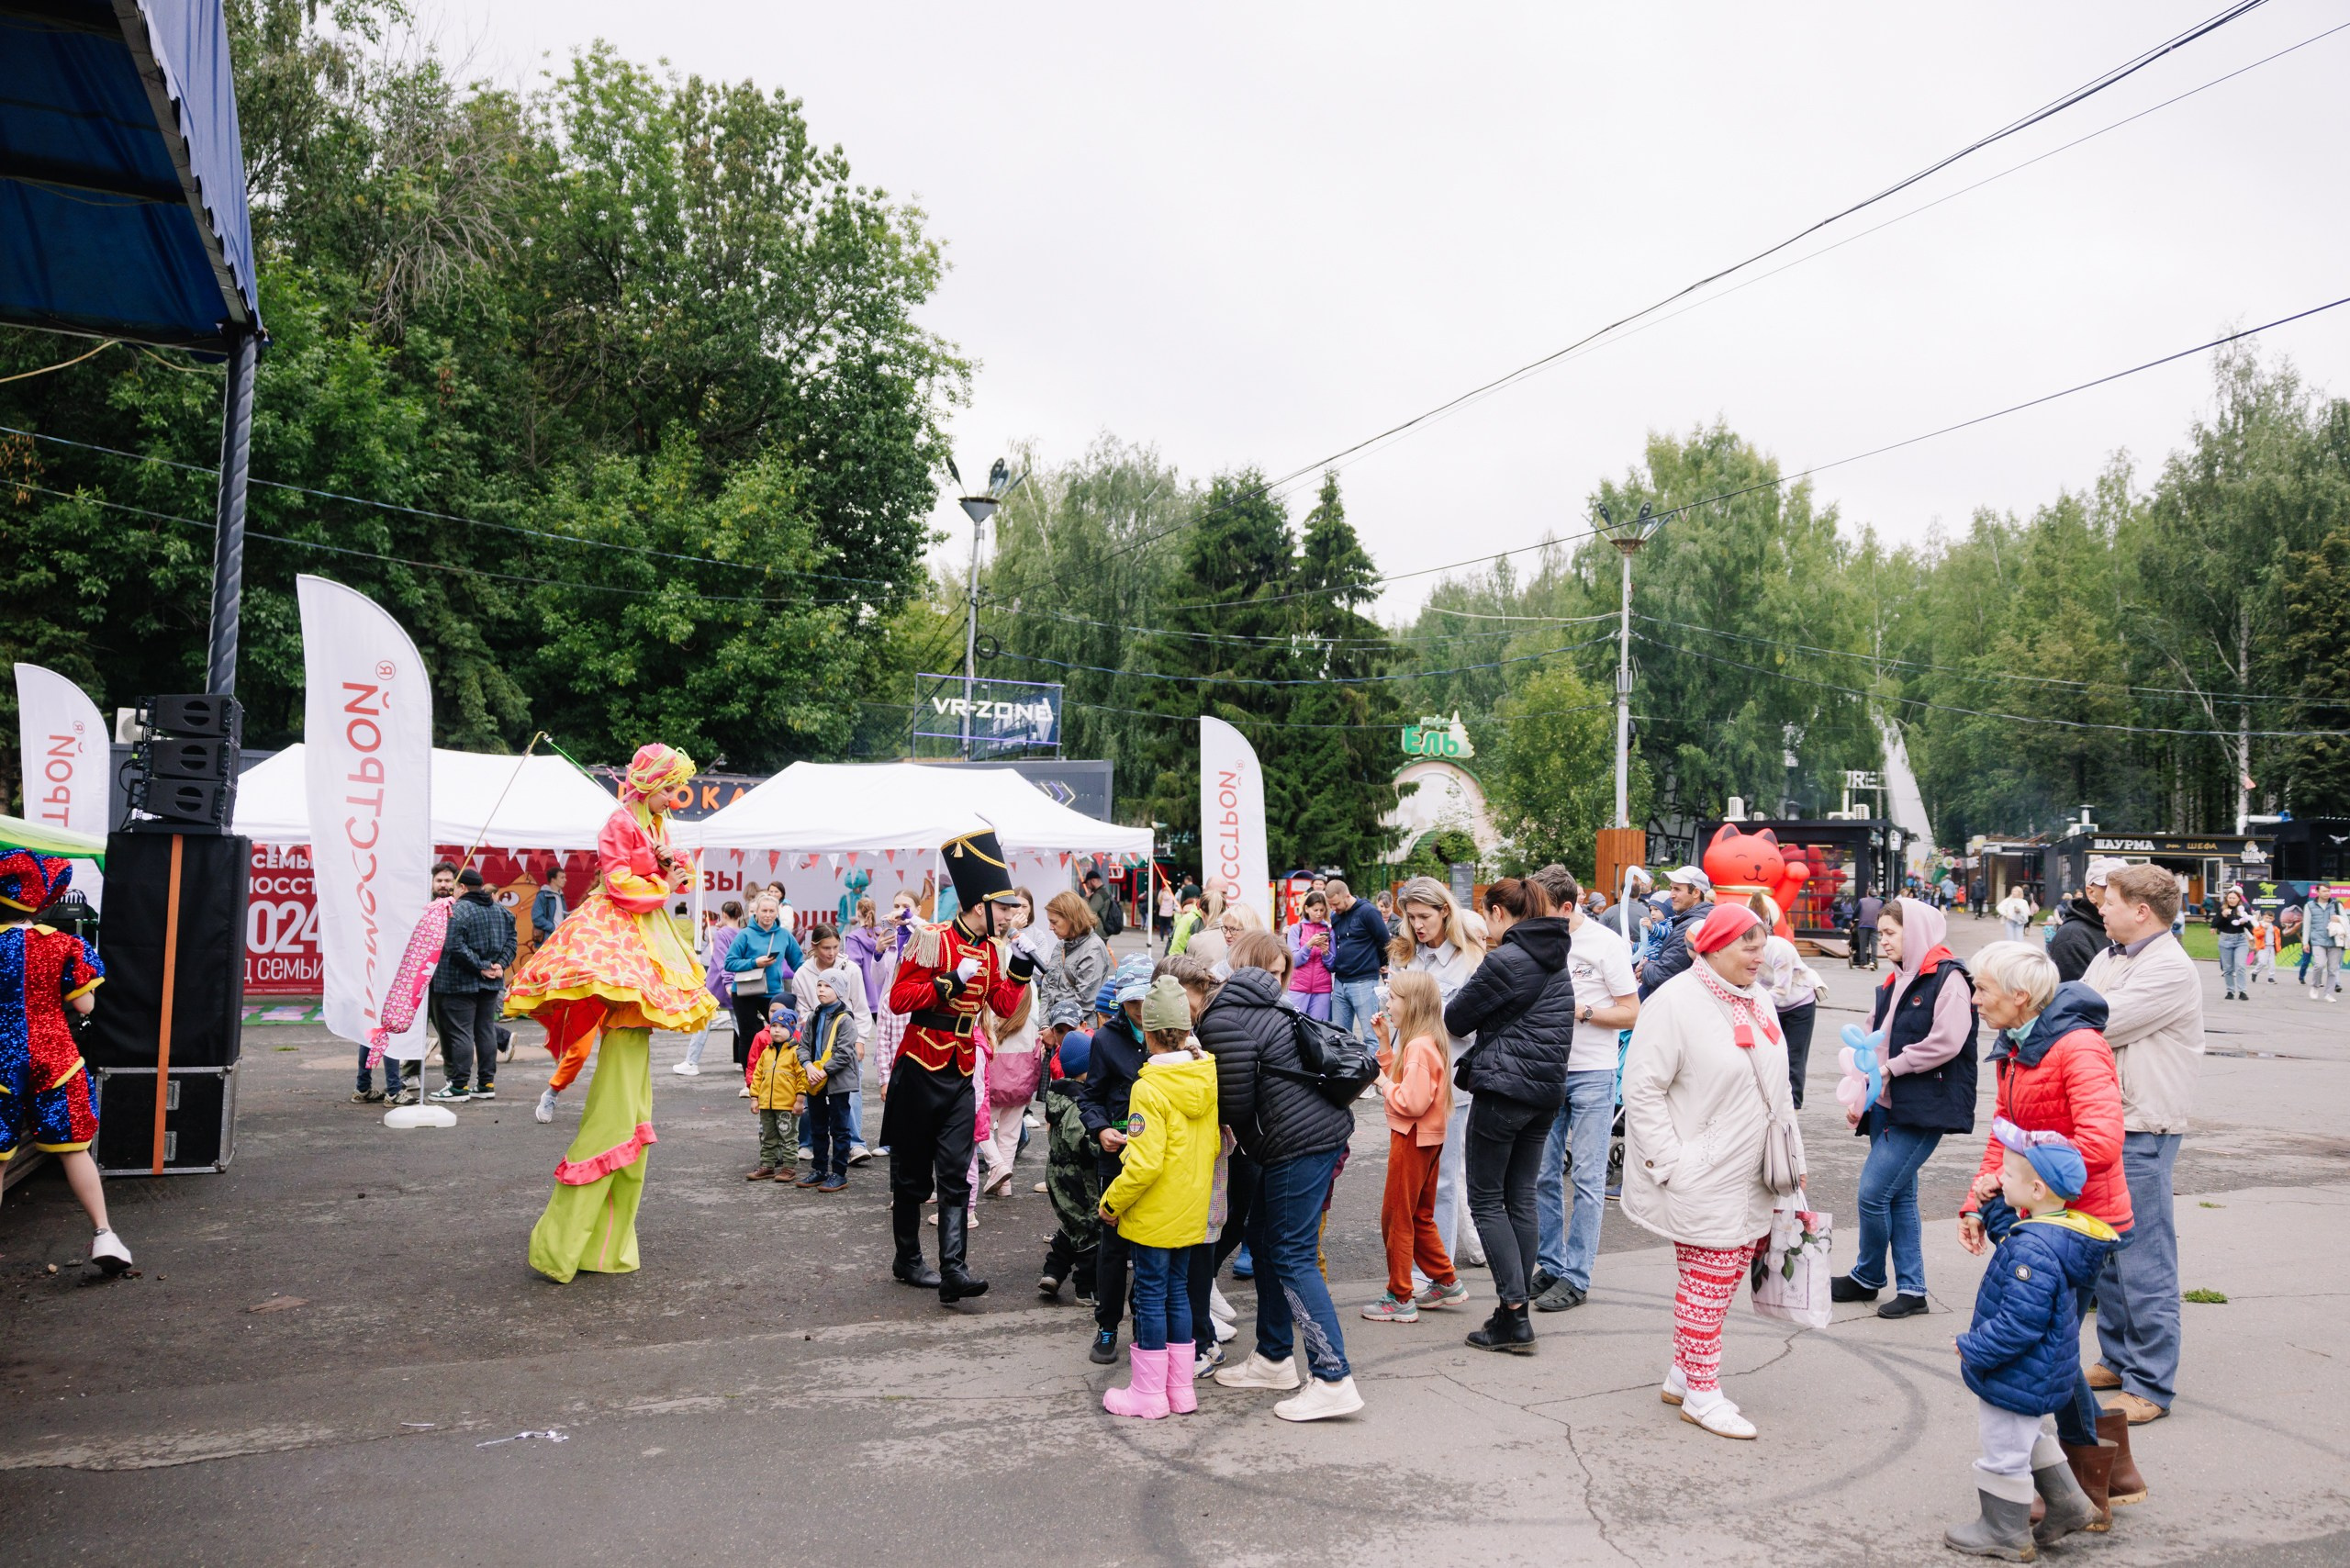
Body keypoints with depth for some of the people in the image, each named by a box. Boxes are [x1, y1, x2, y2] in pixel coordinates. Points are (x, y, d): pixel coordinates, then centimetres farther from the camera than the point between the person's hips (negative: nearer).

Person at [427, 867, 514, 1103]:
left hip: (460, 983, -7)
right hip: (491, 984, 7)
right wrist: (500, 964, 0)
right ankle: (487, 1083, 16)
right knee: (486, 1030, 12)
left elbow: (455, 947, -21)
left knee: (460, 1033, -3)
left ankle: (459, 1085, -1)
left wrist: (480, 966, -17)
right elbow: (511, 940, 9)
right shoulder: (500, 910, 11)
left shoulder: (457, 910, -13)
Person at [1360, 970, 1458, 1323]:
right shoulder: (1430, 1041, 8)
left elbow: (1413, 1101, -29)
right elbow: (1404, 1080, 11)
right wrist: (1385, 1042, 6)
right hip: (1427, 1138, 10)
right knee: (1420, 1217, 21)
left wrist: (1383, 1083, -15)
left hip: (1412, 1139, -10)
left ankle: (1400, 1300, 9)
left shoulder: (1418, 1046, -23)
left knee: (1396, 1218, 1)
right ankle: (1446, 1280, 29)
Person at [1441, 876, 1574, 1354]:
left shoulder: (1504, 960, -15)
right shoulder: (1557, 958, 11)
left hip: (1502, 1090, -8)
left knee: (1486, 1199, 1)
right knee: (1522, 1197, 12)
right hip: (1548, 1090, 8)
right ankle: (1517, 1306, 16)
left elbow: (1456, 1018, -6)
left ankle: (1514, 1315, -3)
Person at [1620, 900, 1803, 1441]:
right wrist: (1670, 1165, -19)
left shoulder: (1758, 1001, 11)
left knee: (1727, 1274, 14)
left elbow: (1777, 1088, 21)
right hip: (1702, 1181, -8)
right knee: (1709, 1280, -1)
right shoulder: (1675, 1003, -15)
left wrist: (1793, 1158, 19)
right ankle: (1701, 1394, 14)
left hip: (1751, 1181, 8)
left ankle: (1682, 1375, 29)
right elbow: (1642, 1091, -17)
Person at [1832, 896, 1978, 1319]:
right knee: (1900, 1196, 12)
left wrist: (1891, 1068, -15)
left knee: (1873, 1192, -9)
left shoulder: (1948, 979, -10)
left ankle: (1867, 1277, 11)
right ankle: (1911, 1288, 20)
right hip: (1886, 1106, 9)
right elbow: (1872, 1042, 17)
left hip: (1923, 1109, -9)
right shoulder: (1893, 983, 16)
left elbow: (1946, 1042, -21)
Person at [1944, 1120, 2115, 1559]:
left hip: (2019, 1375, -10)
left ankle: (2004, 1533, 24)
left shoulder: (2033, 1250, -34)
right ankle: (2068, 1506, 40)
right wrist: (1997, 1206, 4)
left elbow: (2020, 1321, -33)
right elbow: (2009, 1230, 20)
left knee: (2004, 1451, 8)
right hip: (2040, 1373, 10)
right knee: (2029, 1439, 30)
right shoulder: (2057, 1228, -2)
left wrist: (1974, 1349, -21)